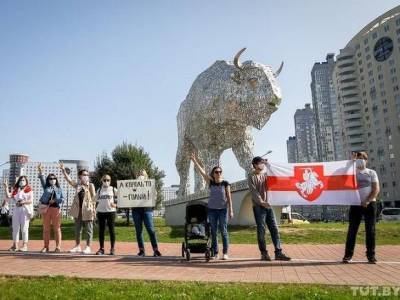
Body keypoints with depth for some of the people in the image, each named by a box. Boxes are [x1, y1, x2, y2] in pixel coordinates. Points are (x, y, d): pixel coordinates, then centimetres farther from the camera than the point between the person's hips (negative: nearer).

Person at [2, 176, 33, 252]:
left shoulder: (29, 190, 5)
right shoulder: (15, 190, 17)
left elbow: (31, 200, -4)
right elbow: (8, 197, 4)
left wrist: (22, 202, -17)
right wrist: (6, 188, -1)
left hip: (25, 210, -4)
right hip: (16, 210, 4)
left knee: (24, 228, -6)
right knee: (15, 228, 4)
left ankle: (25, 245, -5)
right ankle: (15, 245, 9)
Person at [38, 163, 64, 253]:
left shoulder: (59, 189, 11)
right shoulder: (46, 187, 12)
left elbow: (62, 198, 5)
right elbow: (42, 180, -4)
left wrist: (55, 200, -12)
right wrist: (40, 172, -20)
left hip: (56, 209, -1)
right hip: (46, 208, 1)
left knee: (57, 228, 0)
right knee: (46, 228, 5)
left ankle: (58, 247, 3)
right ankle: (46, 247, 12)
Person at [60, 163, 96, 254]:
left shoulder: (90, 185, 0)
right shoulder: (77, 185, 10)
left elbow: (94, 197, -5)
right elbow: (68, 179, 2)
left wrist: (94, 208, -13)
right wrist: (63, 170, -7)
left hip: (87, 210, -5)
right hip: (78, 210, 5)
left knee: (88, 229, 1)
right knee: (77, 229, 12)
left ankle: (88, 247, 6)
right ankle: (77, 246, 23)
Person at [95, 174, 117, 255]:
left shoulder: (113, 189, 5)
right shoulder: (99, 190, 12)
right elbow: (97, 201, 18)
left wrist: (115, 204, -14)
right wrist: (95, 209, 5)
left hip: (111, 211, -3)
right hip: (101, 212, 3)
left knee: (111, 230, 0)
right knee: (101, 230, 5)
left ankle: (112, 248, 6)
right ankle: (101, 248, 12)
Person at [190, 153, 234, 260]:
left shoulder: (225, 183, -2)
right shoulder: (211, 183, 3)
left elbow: (229, 197, -2)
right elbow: (202, 171, -2)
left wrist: (231, 210, -7)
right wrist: (194, 160, -6)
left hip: (223, 209, -2)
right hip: (212, 209, 2)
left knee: (223, 231, -1)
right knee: (213, 232, 5)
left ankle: (225, 253, 6)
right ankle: (215, 253, 12)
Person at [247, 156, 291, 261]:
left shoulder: (265, 174, 14)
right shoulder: (251, 176, -1)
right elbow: (253, 191, -11)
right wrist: (261, 202, -24)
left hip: (268, 205, 5)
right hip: (258, 206, -5)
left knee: (274, 229, 2)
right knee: (261, 230, -1)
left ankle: (278, 252, 5)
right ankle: (264, 253, 7)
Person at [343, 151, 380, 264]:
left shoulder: (371, 173, 6)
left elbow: (376, 189, -2)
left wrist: (367, 201, -13)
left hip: (369, 204, 0)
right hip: (355, 204, 1)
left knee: (370, 230, 3)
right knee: (352, 230, 0)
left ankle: (371, 255, 12)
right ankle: (348, 255, 3)